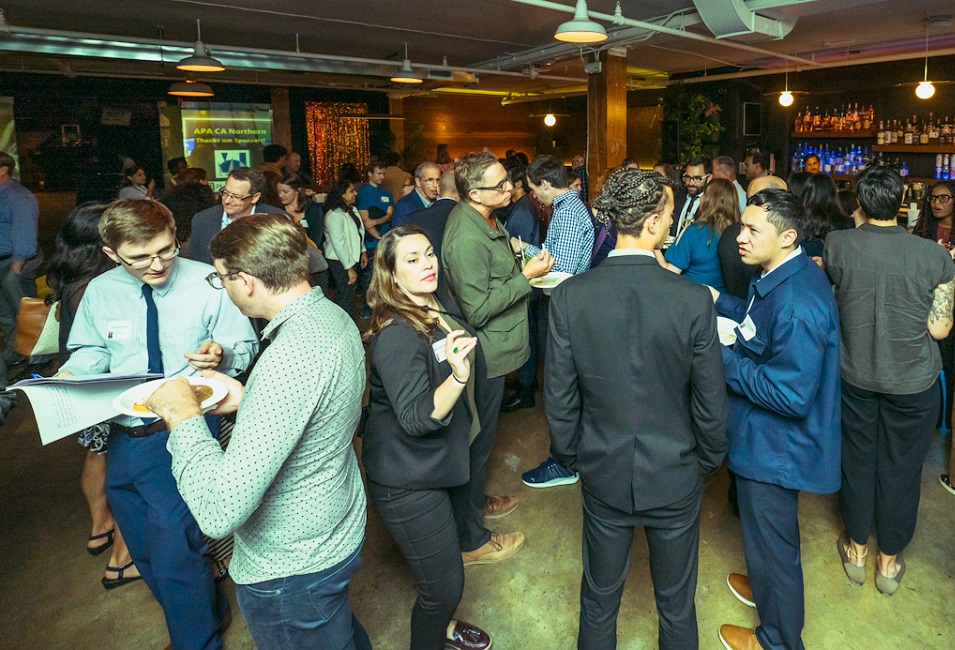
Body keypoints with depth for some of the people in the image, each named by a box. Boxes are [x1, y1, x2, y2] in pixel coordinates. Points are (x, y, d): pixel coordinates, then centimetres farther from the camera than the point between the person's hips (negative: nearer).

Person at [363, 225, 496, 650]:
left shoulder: (443, 304, -2)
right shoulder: (396, 335, -28)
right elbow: (416, 418, -34)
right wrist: (456, 375, -45)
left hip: (447, 457, 9)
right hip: (409, 482, -9)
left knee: (455, 538, 29)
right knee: (444, 586, 1)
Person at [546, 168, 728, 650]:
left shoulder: (569, 295, -17)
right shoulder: (693, 300, -20)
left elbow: (559, 398, -9)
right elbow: (711, 405, -10)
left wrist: (571, 457, 9)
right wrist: (710, 460, 9)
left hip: (603, 473, 1)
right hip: (675, 477, -1)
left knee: (599, 602, 23)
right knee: (677, 606, 23)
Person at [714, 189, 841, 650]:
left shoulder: (796, 304, -32)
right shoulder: (785, 275, -1)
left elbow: (791, 395, -32)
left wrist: (723, 358, -26)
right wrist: (719, 301, 1)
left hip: (775, 450, -9)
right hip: (769, 440, 10)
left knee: (772, 542, 13)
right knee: (770, 534, 31)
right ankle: (766, 588, 56)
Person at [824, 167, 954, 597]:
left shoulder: (836, 245, -14)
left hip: (854, 376, 1)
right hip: (913, 383, -1)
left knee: (858, 460, 18)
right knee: (900, 468, 15)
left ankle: (857, 549, 35)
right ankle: (888, 562, 32)